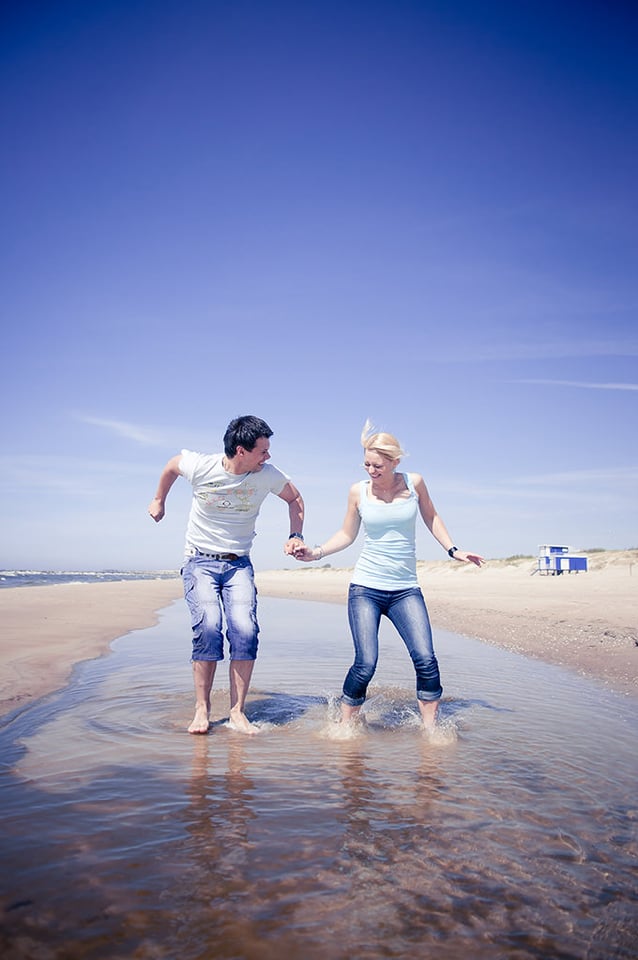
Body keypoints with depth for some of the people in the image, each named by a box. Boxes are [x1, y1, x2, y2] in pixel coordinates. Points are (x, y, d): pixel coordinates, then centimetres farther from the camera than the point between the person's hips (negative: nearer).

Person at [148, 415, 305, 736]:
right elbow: (172, 464, 11)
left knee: (245, 630, -19)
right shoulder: (199, 466, -13)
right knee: (208, 627, -23)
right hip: (200, 562, -2)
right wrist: (159, 500, 23)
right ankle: (202, 709, -6)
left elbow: (295, 498, 11)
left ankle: (237, 712, -4)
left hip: (239, 565, 2)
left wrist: (295, 535, 0)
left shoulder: (268, 475, -9)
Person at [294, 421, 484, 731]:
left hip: (406, 590, 2)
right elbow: (347, 534, 10)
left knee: (426, 659, -9)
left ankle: (430, 729, 9)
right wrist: (316, 552, -1)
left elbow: (431, 518, 17)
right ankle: (344, 727, 10)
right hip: (365, 588, -1)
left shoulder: (414, 483, 0)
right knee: (365, 664, -10)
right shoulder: (358, 491, -1)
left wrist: (453, 550, 10)